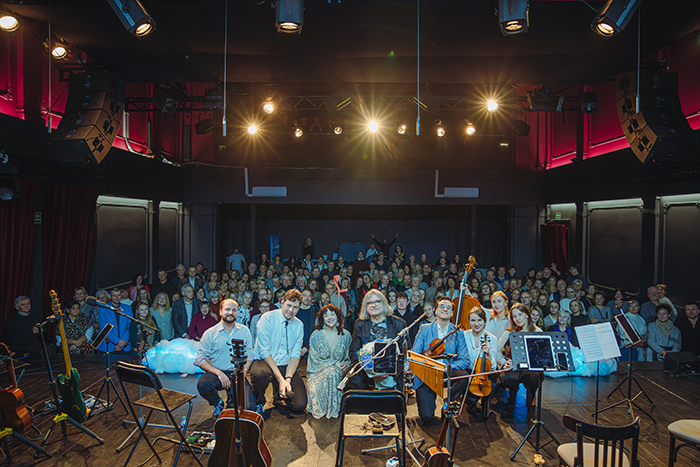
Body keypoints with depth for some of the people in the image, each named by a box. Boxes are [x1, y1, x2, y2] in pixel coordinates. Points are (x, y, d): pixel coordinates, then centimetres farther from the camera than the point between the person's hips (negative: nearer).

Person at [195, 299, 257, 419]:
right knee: (202, 385, -35)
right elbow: (201, 360, -5)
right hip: (216, 372, -1)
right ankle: (218, 404, 1)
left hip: (238, 374, 1)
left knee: (249, 408, -20)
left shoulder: (244, 331, 6)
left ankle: (232, 400, 18)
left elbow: (249, 354, 9)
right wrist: (219, 373, -18)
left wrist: (243, 372, -9)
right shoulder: (210, 333, -3)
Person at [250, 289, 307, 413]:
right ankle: (258, 403, -6)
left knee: (300, 405, -14)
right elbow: (264, 351, -15)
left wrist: (287, 379, -16)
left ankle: (280, 393, 21)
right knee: (261, 374, -40)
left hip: (286, 367, 4)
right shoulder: (268, 318, -10)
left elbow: (295, 355, 2)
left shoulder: (299, 325, 5)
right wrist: (280, 379, -21)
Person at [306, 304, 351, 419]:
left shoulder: (345, 335, 3)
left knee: (333, 373, -31)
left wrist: (346, 365, -13)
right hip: (317, 372, -2)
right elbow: (315, 359, -7)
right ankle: (321, 410, -14)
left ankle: (333, 409, -11)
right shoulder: (316, 335, -4)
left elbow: (349, 357, 11)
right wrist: (334, 363, -16)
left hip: (338, 372, 2)